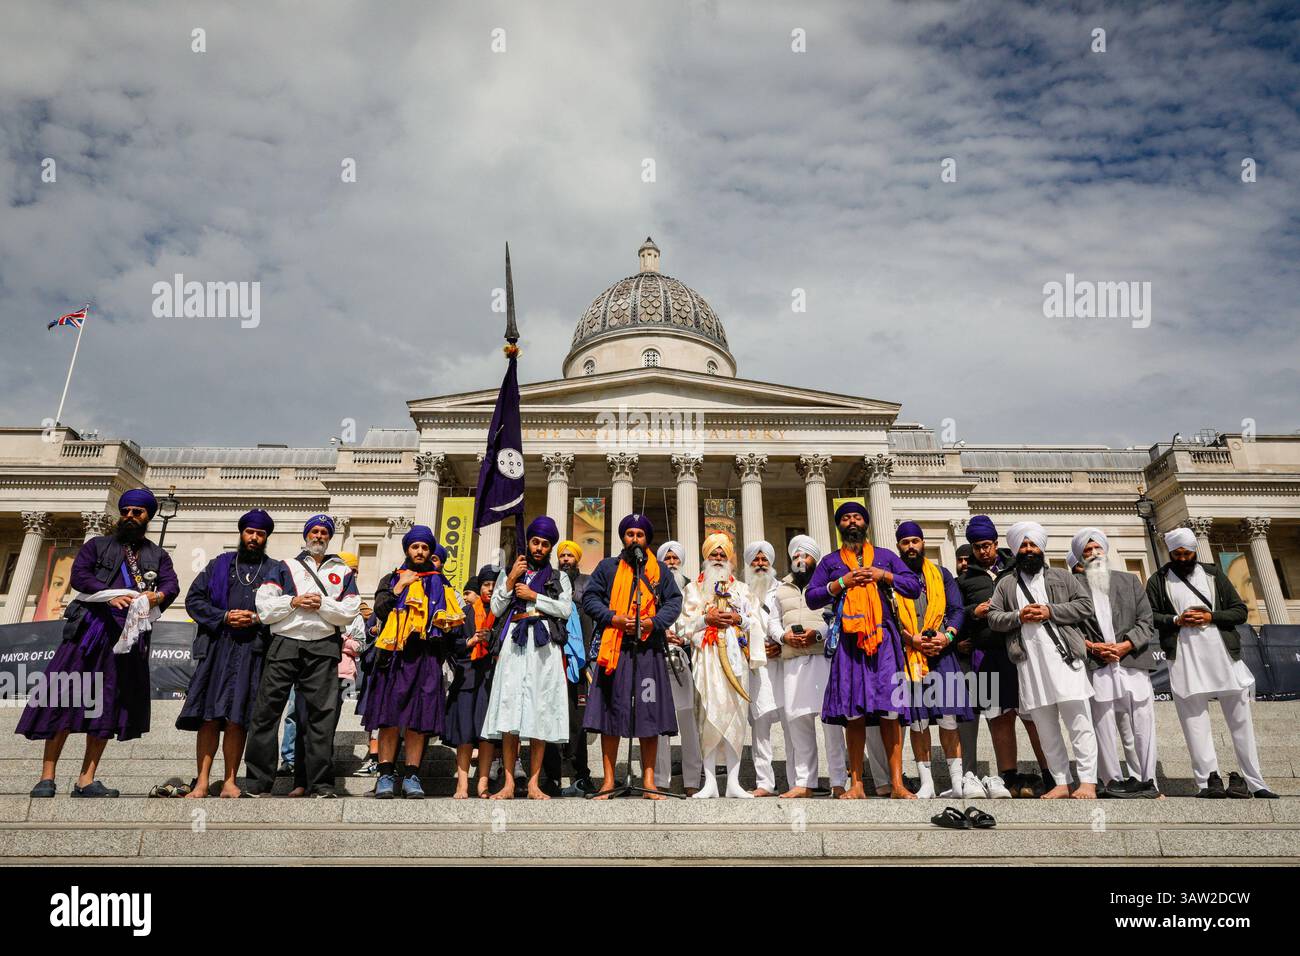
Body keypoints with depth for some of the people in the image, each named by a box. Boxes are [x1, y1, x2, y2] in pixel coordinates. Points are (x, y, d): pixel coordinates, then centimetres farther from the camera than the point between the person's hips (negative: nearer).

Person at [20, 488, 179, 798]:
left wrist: (158, 595, -20)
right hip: (91, 628, -1)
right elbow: (79, 575, -1)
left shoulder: (158, 556, 20)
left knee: (108, 705, 0)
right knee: (65, 697, -7)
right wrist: (110, 595, -18)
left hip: (130, 634, 2)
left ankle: (86, 781, 4)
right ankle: (47, 777, -1)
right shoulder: (98, 545, 15)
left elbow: (172, 585, 4)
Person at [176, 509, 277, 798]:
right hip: (217, 647, 1)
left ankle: (230, 781, 4)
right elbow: (193, 599, 9)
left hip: (252, 651, -1)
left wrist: (256, 619, -10)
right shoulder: (219, 565, 17)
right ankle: (201, 782, 5)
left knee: (236, 718, -3)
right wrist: (224, 617, -5)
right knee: (209, 717, -1)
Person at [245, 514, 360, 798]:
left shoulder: (344, 573, 18)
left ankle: (320, 782, 4)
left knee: (322, 713, -1)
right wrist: (293, 602, -7)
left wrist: (322, 604, -8)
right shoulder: (283, 567, 17)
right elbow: (264, 609, 6)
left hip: (323, 649, 0)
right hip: (284, 645, 0)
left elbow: (349, 612, 5)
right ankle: (258, 781, 7)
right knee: (267, 711, -2)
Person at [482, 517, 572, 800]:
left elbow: (565, 609, 2)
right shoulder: (508, 572, 20)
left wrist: (534, 596, -1)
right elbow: (496, 609, 10)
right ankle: (508, 784, -4)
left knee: (540, 714, -4)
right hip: (514, 644, 0)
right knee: (509, 713, -8)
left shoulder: (559, 577, 18)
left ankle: (534, 784, 0)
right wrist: (511, 581, 2)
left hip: (544, 647, 0)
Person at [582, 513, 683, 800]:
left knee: (649, 714, 0)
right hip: (613, 650, -1)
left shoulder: (659, 570, 15)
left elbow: (674, 601, 8)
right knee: (611, 712, -1)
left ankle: (649, 781, 7)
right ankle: (608, 780, 7)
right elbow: (590, 597, 6)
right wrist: (614, 618, -9)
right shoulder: (607, 567, 12)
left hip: (649, 650, 1)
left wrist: (652, 622, -9)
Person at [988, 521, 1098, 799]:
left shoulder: (1062, 576, 12)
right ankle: (1061, 783, 12)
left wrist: (1050, 611, -7)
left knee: (1078, 720, -6)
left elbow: (1086, 606, 4)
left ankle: (1088, 782, -2)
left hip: (1064, 656, -2)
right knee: (1045, 728, 5)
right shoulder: (1006, 583, 15)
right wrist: (1019, 617, -8)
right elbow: (993, 617, 10)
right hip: (1029, 662, 2)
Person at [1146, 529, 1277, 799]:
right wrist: (1176, 620, -11)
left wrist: (1211, 617, -7)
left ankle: (1254, 782, 14)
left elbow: (1240, 611, 10)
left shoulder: (1214, 574, 13)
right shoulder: (1158, 580, 9)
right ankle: (1207, 781, -4)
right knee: (1195, 719, -4)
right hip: (1184, 658, -2)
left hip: (1223, 653, 2)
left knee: (1240, 719, 6)